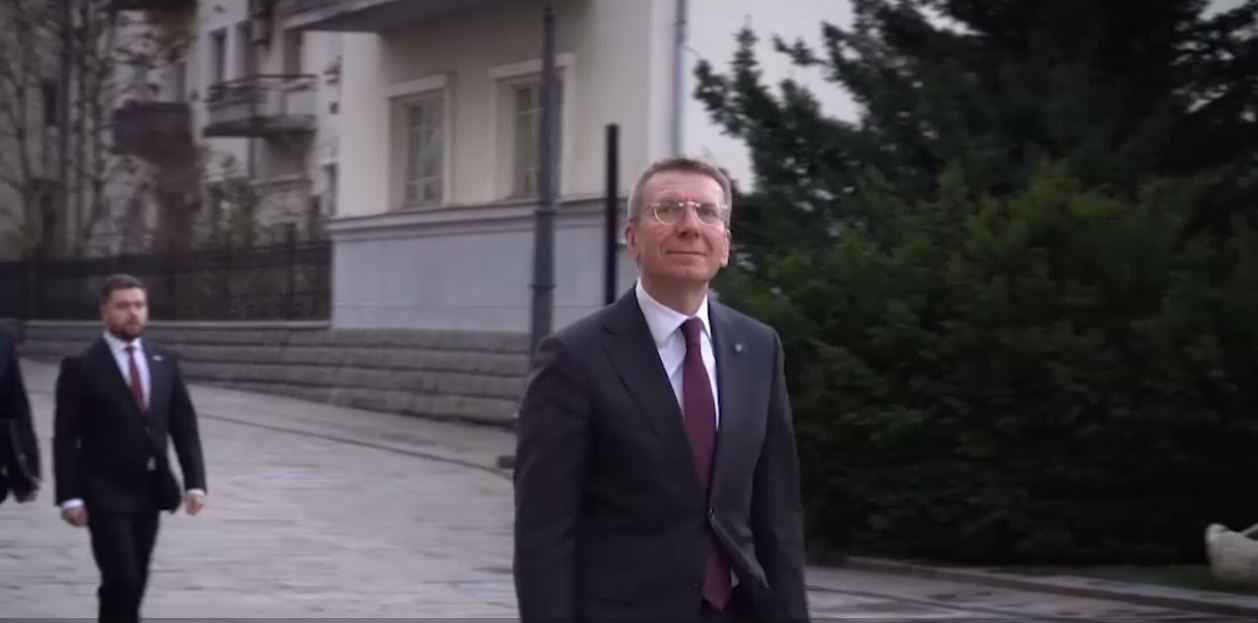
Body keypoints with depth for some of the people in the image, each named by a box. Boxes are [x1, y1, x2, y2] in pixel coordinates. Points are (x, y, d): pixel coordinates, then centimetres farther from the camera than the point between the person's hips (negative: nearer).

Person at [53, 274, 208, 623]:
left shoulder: (164, 362, 9)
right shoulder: (82, 367, -7)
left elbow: (184, 425, 10)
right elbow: (65, 438, -8)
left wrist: (195, 482, 0)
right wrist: (70, 497, -14)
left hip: (151, 491, 5)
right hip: (106, 495, -5)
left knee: (135, 584, 9)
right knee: (122, 582, -12)